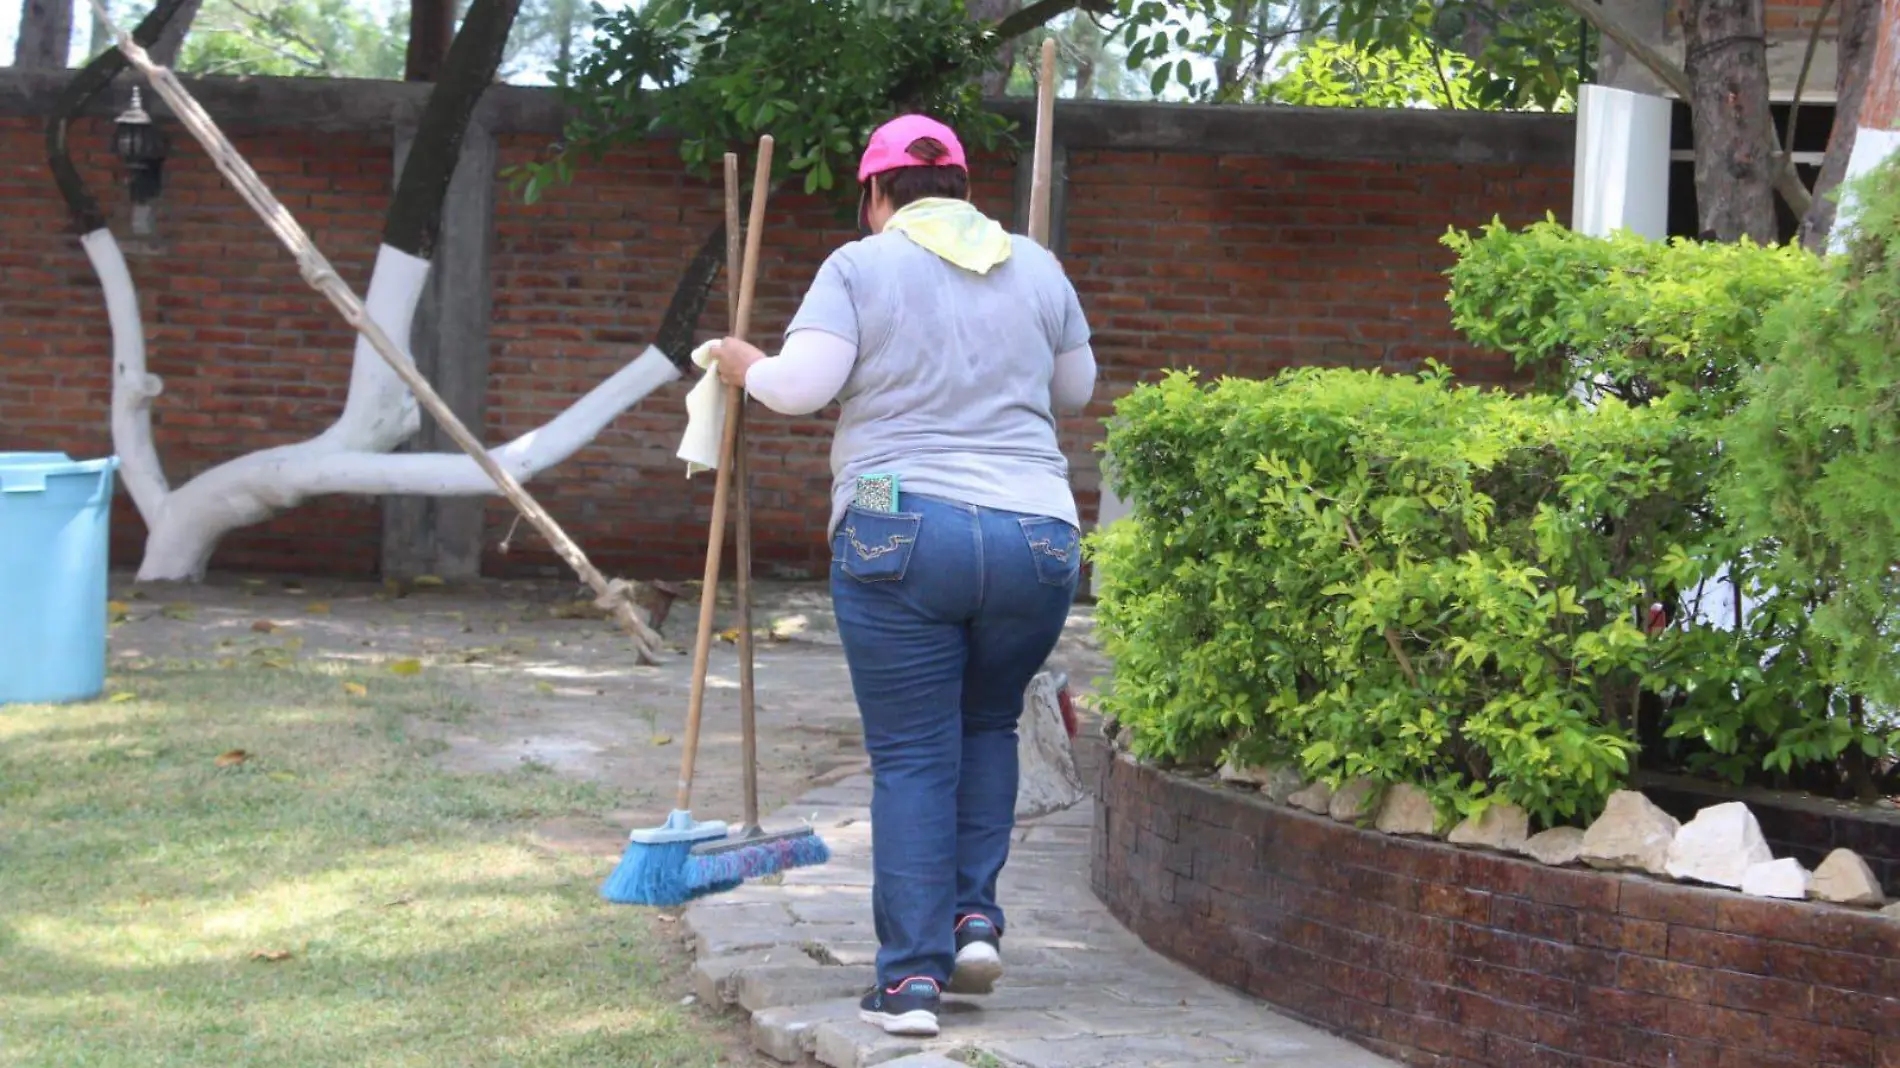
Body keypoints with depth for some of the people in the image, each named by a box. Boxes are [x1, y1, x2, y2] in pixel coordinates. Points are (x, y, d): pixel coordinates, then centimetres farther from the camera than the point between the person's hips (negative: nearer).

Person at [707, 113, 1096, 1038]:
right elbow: (1075, 391, 22)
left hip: (899, 535, -3)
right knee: (988, 723, 24)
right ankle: (976, 913, 12)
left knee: (912, 756, 1)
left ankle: (913, 974, -3)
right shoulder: (1036, 269, 12)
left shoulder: (861, 267, 0)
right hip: (1036, 536, 3)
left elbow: (800, 385, -9)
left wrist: (745, 367, 12)